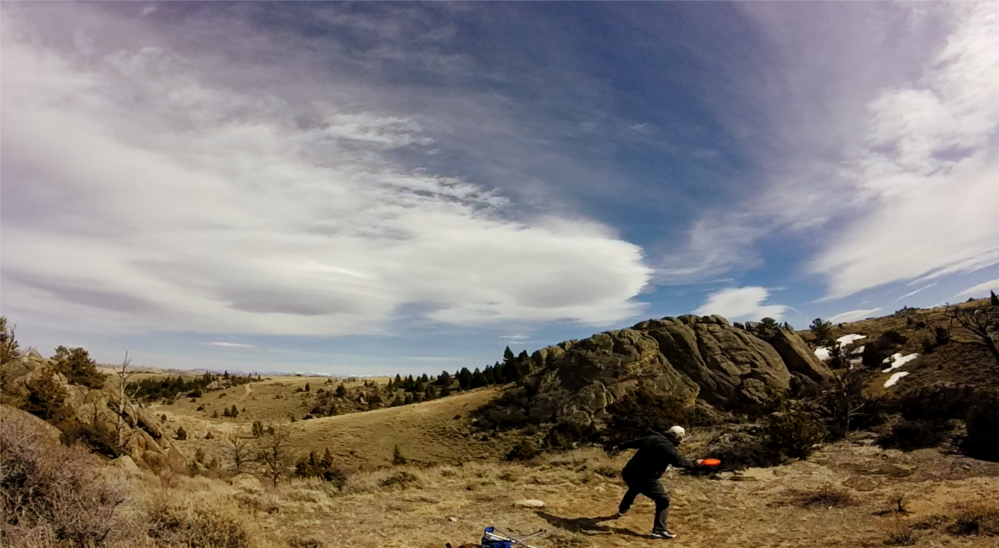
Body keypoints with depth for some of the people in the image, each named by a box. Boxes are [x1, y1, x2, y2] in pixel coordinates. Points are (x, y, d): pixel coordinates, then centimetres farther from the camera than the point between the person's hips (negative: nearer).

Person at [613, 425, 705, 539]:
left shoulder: (652, 438, 10)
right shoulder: (668, 447, -16)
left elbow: (635, 442, 22)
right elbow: (679, 461, -18)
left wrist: (621, 446, 35)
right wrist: (695, 464, -1)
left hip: (628, 472, 9)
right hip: (644, 479, -9)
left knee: (634, 488, 40)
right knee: (663, 500, 4)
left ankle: (622, 510, 62)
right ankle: (659, 530, 0)